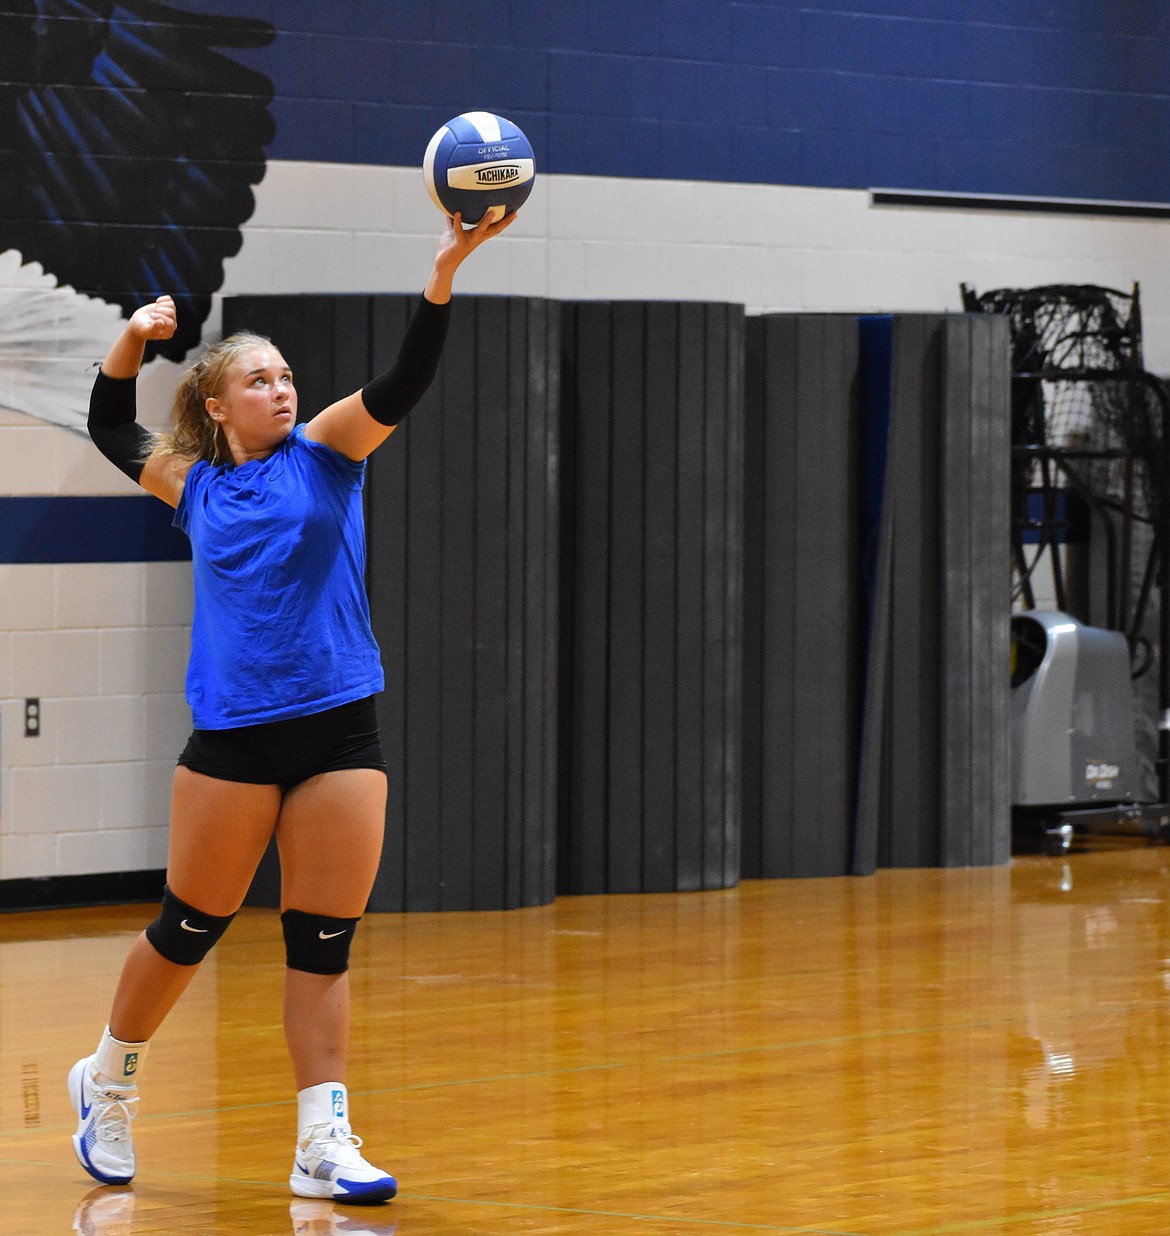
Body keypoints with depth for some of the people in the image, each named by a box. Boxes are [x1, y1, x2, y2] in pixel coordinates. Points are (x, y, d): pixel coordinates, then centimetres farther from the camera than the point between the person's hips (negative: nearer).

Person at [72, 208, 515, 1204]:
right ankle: (109, 1083, 29)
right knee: (190, 930, 7)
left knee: (325, 945, -1)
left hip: (338, 732, 0)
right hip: (233, 737, 0)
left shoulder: (324, 453, 4)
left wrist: (444, 274, -26)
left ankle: (324, 1148, 0)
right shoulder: (195, 485, 8)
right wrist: (132, 341, 8)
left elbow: (403, 385, -12)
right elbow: (111, 430, 25)